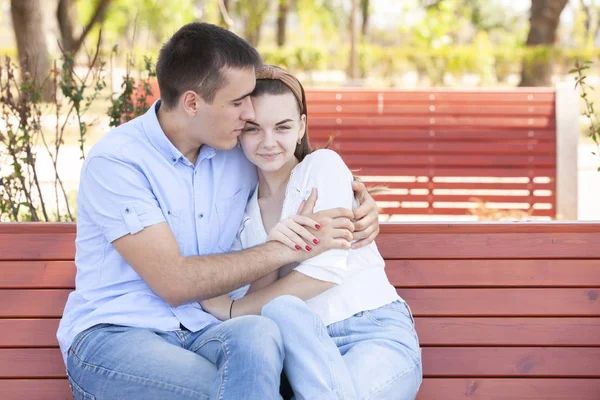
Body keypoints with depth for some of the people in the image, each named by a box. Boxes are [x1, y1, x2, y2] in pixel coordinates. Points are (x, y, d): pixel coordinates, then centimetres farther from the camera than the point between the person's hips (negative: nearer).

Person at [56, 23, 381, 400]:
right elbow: (174, 283, -16)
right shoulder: (116, 161, -11)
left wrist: (360, 199, 4)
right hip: (112, 338, -5)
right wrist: (291, 247, -15)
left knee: (259, 333, -33)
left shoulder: (239, 153, 8)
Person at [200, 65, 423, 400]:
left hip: (378, 336, -3)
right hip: (302, 350, 3)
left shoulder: (324, 165, 3)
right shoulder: (240, 209, 14)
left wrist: (232, 310, -5)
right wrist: (273, 250, -18)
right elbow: (255, 302, 2)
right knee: (282, 308, -32)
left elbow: (327, 271, -9)